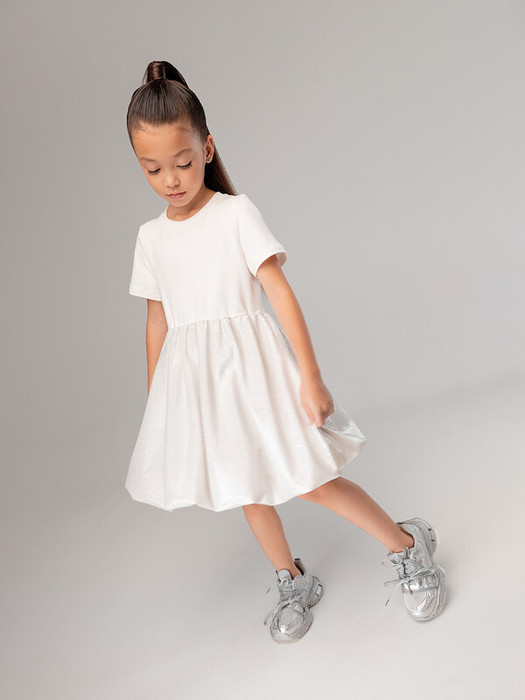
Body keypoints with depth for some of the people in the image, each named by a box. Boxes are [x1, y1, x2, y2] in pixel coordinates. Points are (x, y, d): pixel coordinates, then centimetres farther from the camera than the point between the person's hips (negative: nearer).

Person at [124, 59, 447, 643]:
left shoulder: (235, 212, -8)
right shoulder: (151, 237, 6)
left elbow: (281, 293, -12)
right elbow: (158, 320, 12)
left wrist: (310, 375, -16)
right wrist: (155, 403, 15)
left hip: (249, 363, -5)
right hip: (192, 377, 5)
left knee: (308, 479, -4)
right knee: (246, 485, 14)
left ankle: (406, 543, 17)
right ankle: (292, 582, 33)